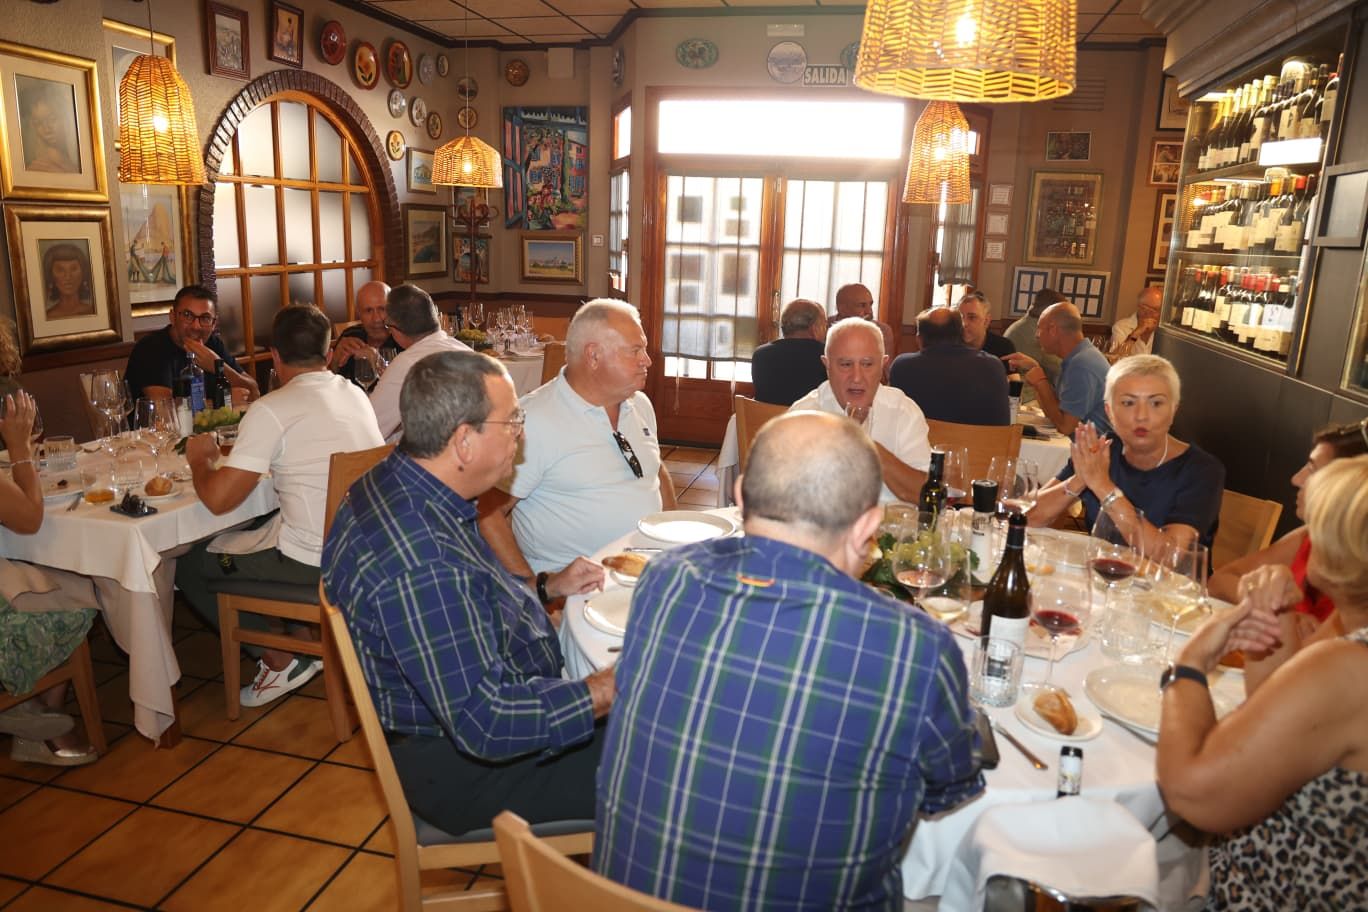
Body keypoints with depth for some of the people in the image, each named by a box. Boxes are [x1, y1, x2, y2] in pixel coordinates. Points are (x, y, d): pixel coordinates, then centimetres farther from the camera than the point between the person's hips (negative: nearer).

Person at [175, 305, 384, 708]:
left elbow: (218, 499, -16)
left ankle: (279, 661, 15)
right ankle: (309, 641, 26)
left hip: (312, 561, -7)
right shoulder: (355, 395, 6)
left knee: (189, 565, 15)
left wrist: (199, 459, 4)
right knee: (254, 529, 32)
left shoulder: (271, 410, -15)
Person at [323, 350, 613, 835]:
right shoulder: (418, 561, -34)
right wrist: (611, 688, -27)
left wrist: (548, 586, 6)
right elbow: (486, 723, -32)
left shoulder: (402, 487, -1)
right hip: (467, 767, -10)